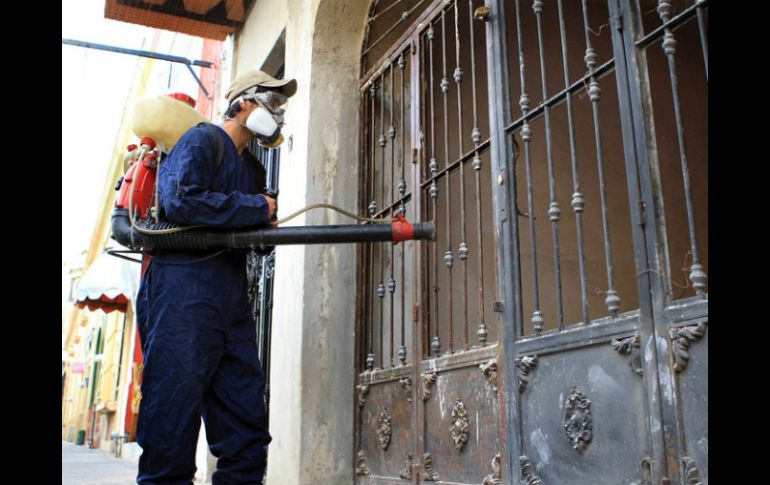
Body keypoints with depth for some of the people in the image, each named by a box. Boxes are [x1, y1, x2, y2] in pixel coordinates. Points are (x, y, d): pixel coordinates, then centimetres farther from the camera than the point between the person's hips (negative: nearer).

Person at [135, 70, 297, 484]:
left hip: (232, 302, 9)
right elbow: (180, 201, -17)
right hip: (184, 293, -8)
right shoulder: (202, 140, 1)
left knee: (248, 438, 6)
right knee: (172, 426, -6)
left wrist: (267, 222, 2)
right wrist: (257, 208, -9)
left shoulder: (253, 168, 26)